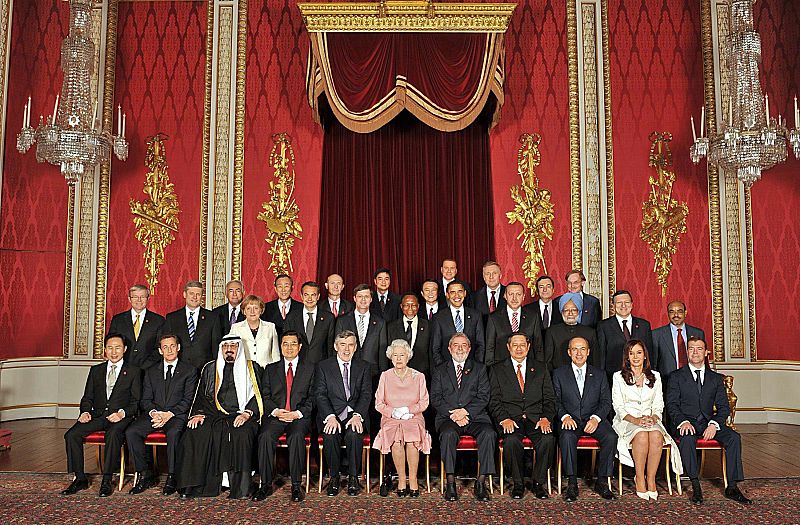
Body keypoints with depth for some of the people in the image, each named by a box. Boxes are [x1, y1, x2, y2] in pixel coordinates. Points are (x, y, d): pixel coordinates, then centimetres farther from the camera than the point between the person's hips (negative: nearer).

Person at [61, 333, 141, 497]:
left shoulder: (133, 371, 7)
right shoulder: (96, 370, 19)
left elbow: (136, 402, 2)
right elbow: (87, 398, 17)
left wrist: (122, 413, -16)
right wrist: (85, 412, -4)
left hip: (120, 417, -4)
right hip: (97, 415, 4)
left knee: (112, 434, -35)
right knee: (71, 435, -20)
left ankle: (106, 480, -24)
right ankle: (80, 479, -9)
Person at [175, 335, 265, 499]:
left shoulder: (253, 368, 13)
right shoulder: (210, 368, 21)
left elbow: (259, 396, 4)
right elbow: (201, 396, 16)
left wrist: (247, 413, -13)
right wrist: (198, 413, -3)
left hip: (241, 417, -3)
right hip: (214, 416, 3)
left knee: (241, 434, -34)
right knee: (194, 433, -26)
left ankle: (239, 488, -29)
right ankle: (194, 486, -20)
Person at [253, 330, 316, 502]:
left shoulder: (310, 368, 13)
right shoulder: (271, 369, 19)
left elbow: (313, 397, 5)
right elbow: (265, 396, 10)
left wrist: (298, 413, -10)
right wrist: (276, 411, -9)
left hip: (300, 417, -2)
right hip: (275, 416, 2)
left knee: (296, 436, -32)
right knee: (265, 436, -28)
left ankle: (296, 485, -22)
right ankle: (266, 484, -16)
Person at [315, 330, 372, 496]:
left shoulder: (363, 367, 12)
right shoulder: (323, 366, 8)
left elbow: (366, 395, 2)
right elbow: (320, 394, -2)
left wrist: (357, 416, -16)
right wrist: (330, 417, -18)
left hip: (355, 416, 0)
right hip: (331, 416, 0)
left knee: (354, 434, -31)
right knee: (331, 435, -31)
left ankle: (353, 478, -11)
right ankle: (334, 478, -10)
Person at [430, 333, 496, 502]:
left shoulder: (480, 369, 15)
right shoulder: (440, 371, 16)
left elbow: (483, 397, 4)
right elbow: (435, 399, 6)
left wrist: (466, 411, -12)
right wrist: (452, 413, -11)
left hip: (475, 416, 1)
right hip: (447, 417, 0)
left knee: (489, 433, -29)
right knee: (448, 434, -33)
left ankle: (481, 482, -21)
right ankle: (450, 483, -24)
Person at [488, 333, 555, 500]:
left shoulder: (541, 368, 16)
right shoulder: (497, 369, 10)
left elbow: (549, 398, 10)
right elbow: (494, 401, 3)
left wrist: (545, 418, -8)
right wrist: (504, 419, -14)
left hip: (536, 418, 2)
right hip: (510, 419, -1)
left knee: (548, 439, -29)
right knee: (512, 440, -32)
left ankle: (539, 482, -8)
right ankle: (518, 483, -9)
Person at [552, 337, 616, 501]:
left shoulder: (599, 374, 14)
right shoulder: (559, 373, 10)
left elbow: (606, 402, 6)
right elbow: (556, 400, 3)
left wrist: (595, 418, -13)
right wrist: (565, 416, -16)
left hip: (593, 419, 2)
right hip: (570, 419, -1)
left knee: (611, 437, -28)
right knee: (567, 436, -34)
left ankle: (602, 482, -13)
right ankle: (572, 483, -24)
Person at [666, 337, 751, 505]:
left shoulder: (716, 378, 15)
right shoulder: (676, 377, 7)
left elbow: (724, 407, 6)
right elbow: (672, 405, -2)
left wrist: (714, 424, -13)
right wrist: (683, 421, -22)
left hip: (709, 423, 3)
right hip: (687, 424, -3)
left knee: (734, 437, -23)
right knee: (687, 439, -34)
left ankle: (732, 488, -17)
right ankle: (696, 487, -25)